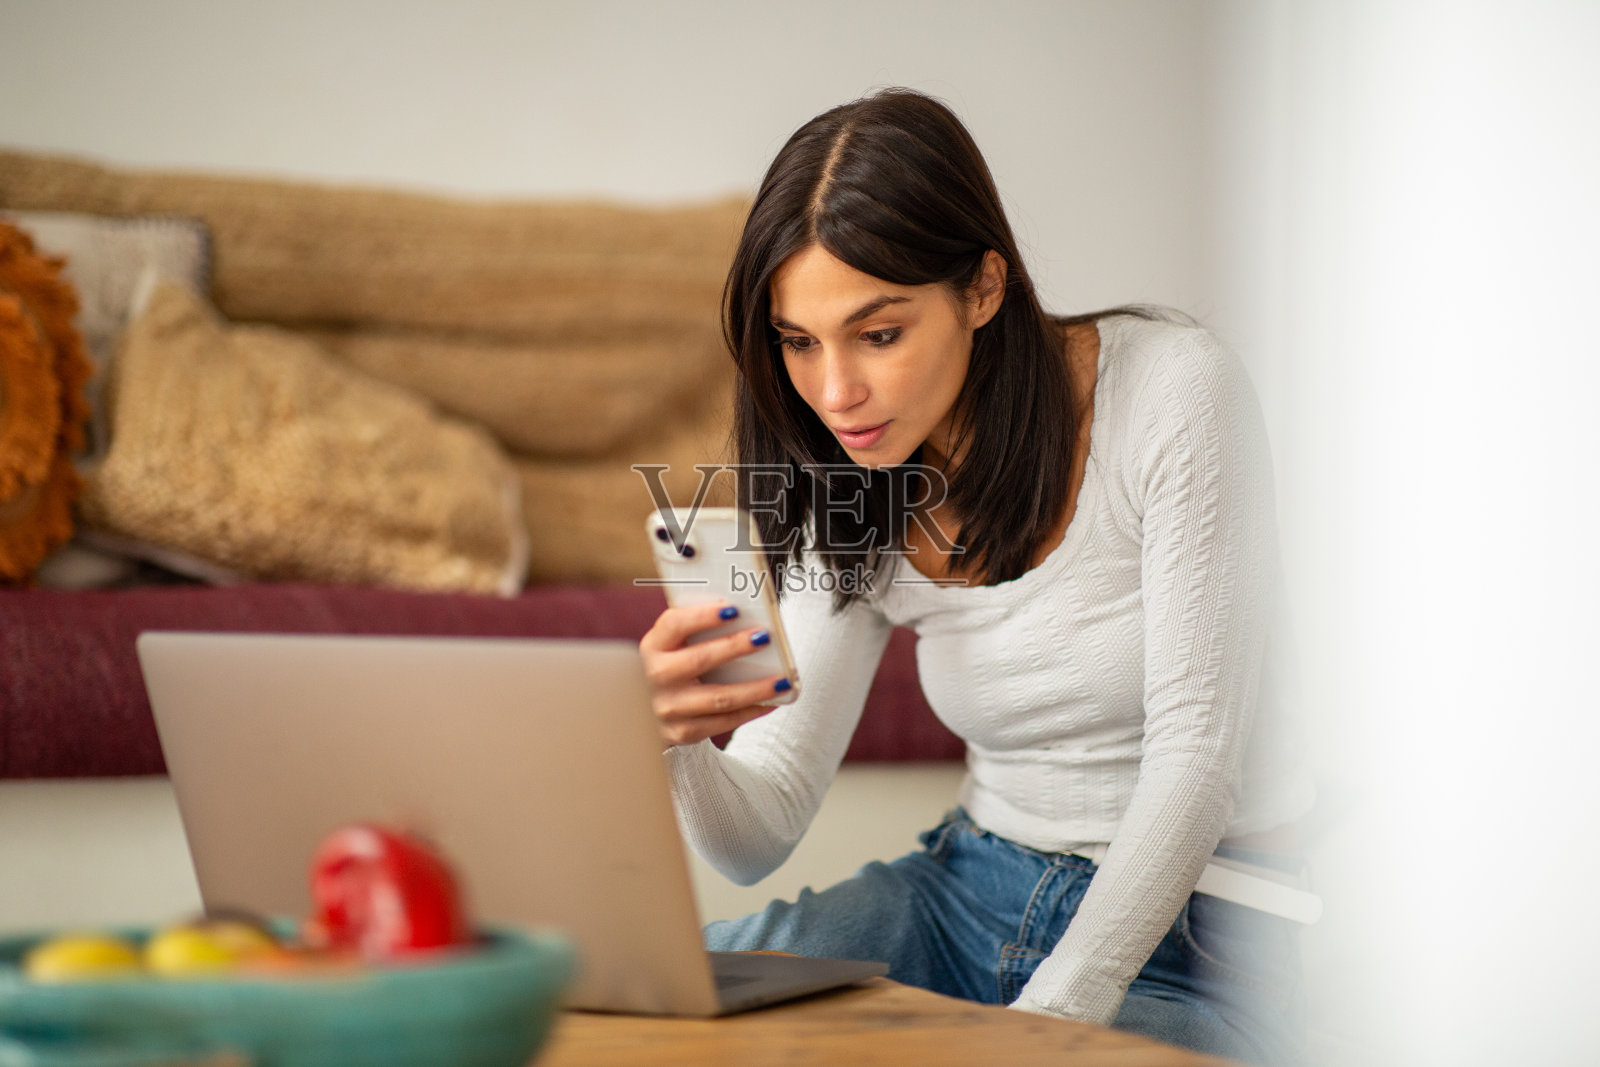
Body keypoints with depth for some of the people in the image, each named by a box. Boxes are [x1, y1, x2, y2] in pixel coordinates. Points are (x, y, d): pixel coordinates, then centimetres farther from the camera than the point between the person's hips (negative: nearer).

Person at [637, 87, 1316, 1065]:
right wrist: (676, 737, -28)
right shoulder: (855, 507, -1)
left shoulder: (1173, 391, -17)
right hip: (980, 892, 5)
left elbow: (1194, 760, -18)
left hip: (1189, 925, -5)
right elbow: (758, 834, -4)